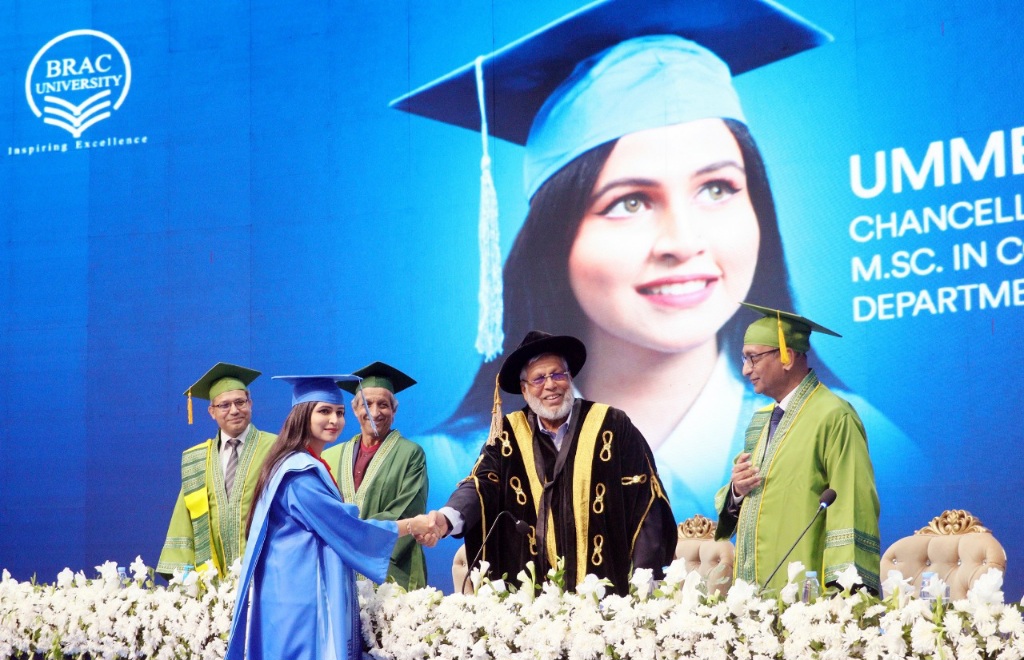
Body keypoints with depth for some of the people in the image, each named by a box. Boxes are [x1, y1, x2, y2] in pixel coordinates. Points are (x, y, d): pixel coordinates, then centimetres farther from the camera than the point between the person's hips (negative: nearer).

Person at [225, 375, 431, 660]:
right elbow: (344, 527, -16)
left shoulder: (308, 467, 15)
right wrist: (410, 526, -8)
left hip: (302, 593, 10)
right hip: (301, 598, -10)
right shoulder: (300, 472, -16)